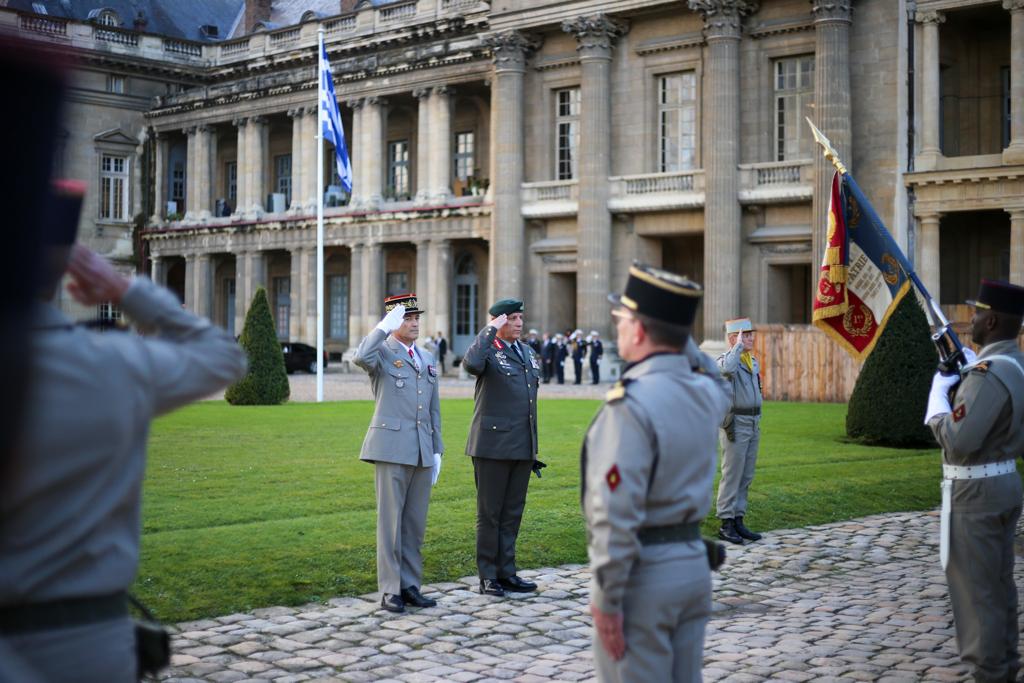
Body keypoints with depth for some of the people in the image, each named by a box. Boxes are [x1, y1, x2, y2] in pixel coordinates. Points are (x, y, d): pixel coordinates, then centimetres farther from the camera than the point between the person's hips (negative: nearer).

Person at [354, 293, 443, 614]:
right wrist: (385, 325, -19)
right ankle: (390, 590, 4)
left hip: (422, 452, 6)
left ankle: (410, 586, 18)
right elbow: (361, 357, -28)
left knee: (415, 523, 9)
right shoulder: (382, 353, -1)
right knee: (390, 521, -2)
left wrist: (437, 451, 14)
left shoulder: (427, 360, 18)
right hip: (391, 449, -6)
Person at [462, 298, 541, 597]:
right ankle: (488, 576, 10)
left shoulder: (527, 352, 15)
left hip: (522, 448, 7)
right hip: (493, 445, -7)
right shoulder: (487, 350, -7)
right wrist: (490, 330, -22)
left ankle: (506, 572, 20)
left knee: (513, 513, 12)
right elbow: (471, 363, -33)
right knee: (489, 512, 2)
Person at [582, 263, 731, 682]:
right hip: (694, 563, 8)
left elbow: (617, 514, -24)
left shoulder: (631, 404, -21)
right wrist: (677, 332, 21)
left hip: (641, 573, -8)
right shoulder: (706, 394, 2)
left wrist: (606, 600, -17)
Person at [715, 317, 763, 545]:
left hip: (754, 424, 8)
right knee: (732, 475, -6)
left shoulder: (753, 361, 15)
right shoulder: (725, 359, -10)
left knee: (746, 476, 9)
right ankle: (726, 524, -2)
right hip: (735, 424, -8)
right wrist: (739, 346, -23)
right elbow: (727, 369, -36)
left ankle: (738, 520, 15)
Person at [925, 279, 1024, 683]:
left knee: (976, 586, 0)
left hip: (975, 491, -10)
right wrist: (963, 377, 9)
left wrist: (939, 393, -14)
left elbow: (958, 441, -27)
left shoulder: (988, 373, -23)